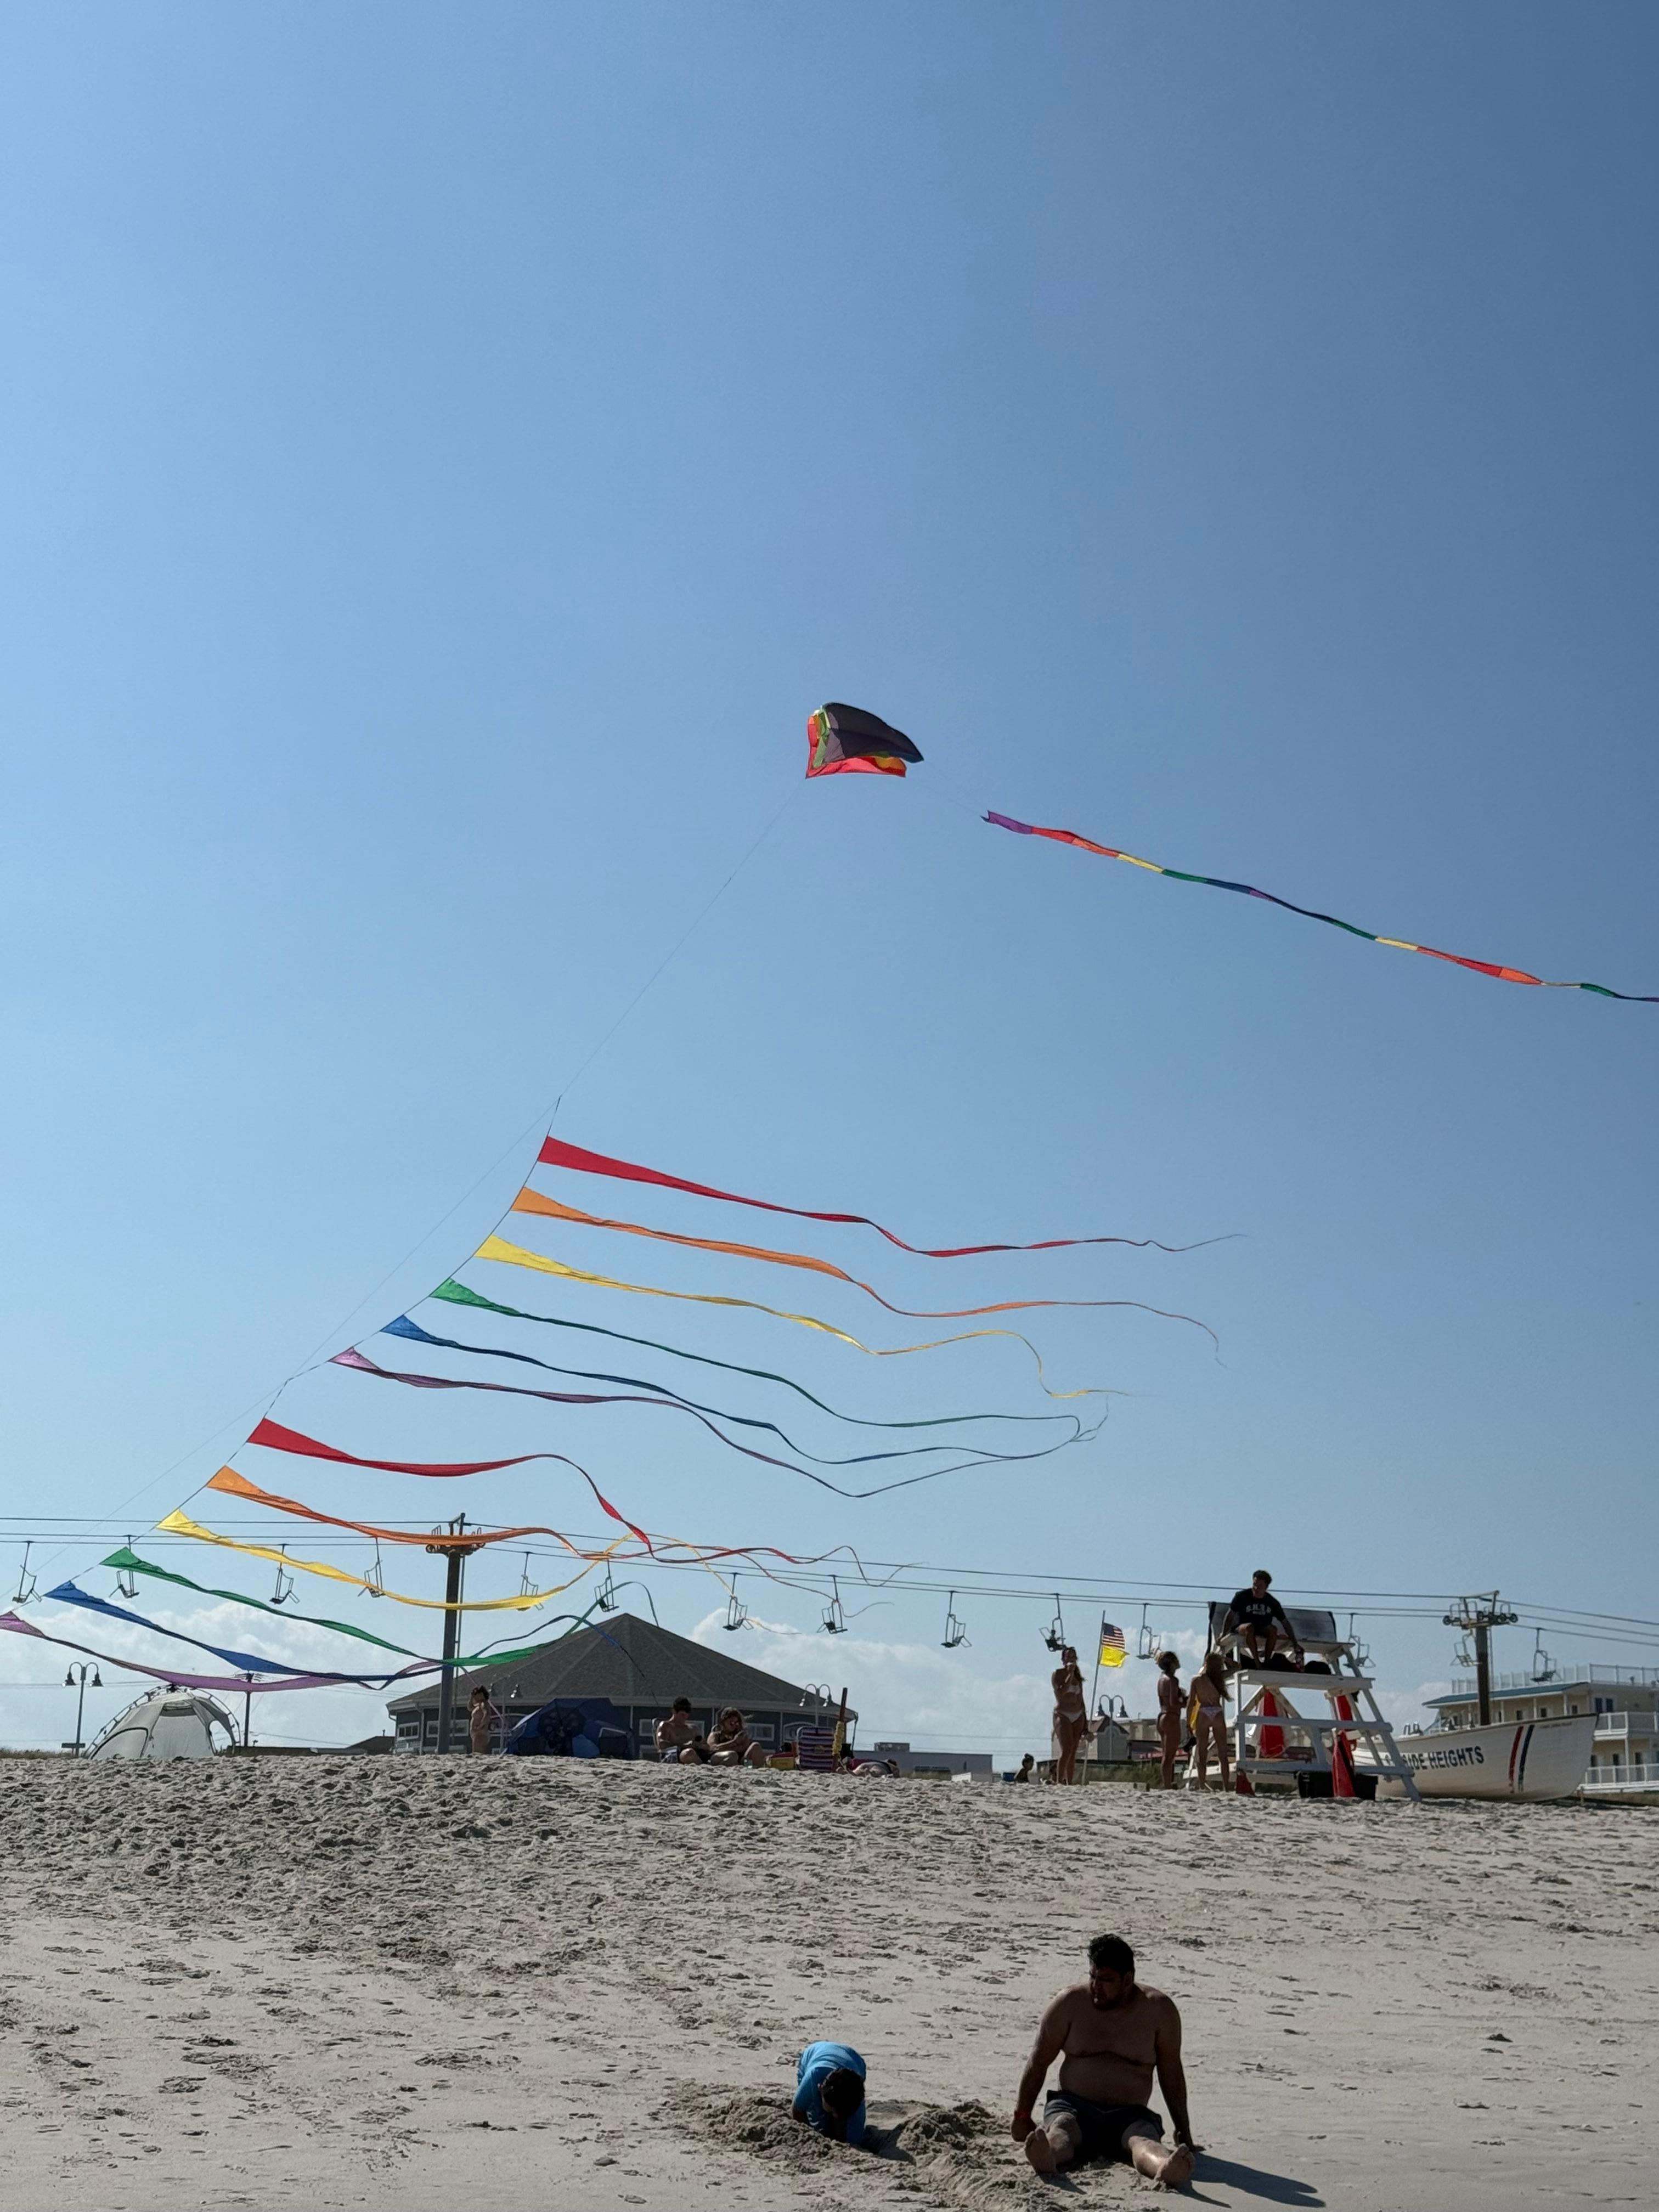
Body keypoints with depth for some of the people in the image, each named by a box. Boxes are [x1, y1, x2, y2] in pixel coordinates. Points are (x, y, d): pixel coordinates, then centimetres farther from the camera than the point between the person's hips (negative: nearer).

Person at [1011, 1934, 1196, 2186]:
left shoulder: (1157, 2010, 2)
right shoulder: (1070, 2003, 0)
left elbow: (1171, 2075, 9)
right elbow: (1039, 2062, 8)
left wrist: (1184, 2134, 12)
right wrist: (1022, 2117, 13)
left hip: (1130, 2116, 0)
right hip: (1073, 2106, 0)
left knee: (1143, 2139, -36)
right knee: (1062, 2130, -36)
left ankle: (1166, 2168, -69)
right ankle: (1046, 2157, -70)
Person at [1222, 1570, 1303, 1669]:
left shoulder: (1272, 1602, -1)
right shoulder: (1242, 1596, -6)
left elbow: (1285, 1623, 3)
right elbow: (1230, 1615, -3)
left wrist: (1295, 1643, -1)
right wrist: (1223, 1635, -10)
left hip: (1263, 1632, 2)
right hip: (1242, 1628, -2)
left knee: (1273, 1629, -30)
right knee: (1249, 1627, -37)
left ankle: (1266, 1661, -26)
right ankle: (1257, 1662, -35)